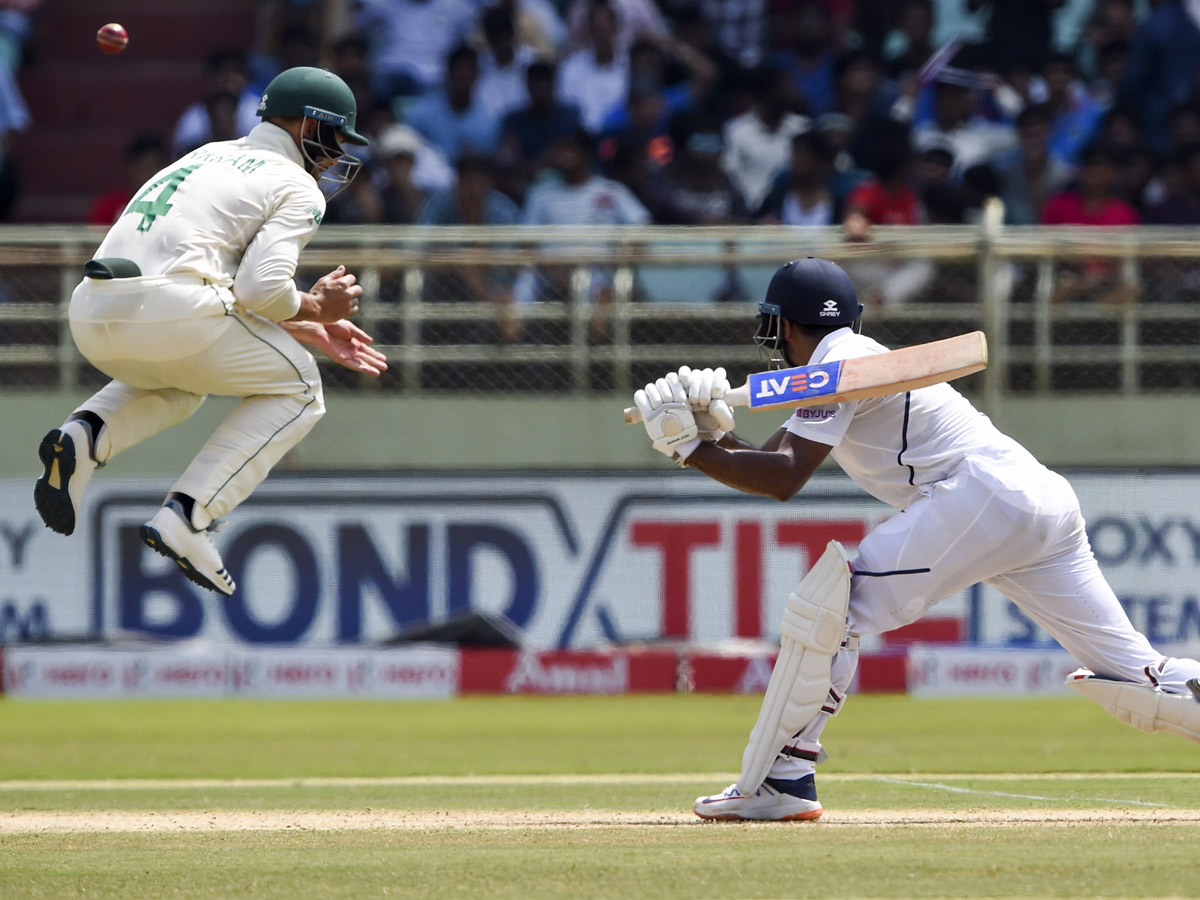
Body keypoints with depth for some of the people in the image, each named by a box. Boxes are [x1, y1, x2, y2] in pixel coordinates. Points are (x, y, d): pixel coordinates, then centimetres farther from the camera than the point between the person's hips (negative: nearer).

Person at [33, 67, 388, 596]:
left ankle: (84, 436, 7)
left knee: (179, 380, 38)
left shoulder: (209, 157, 32)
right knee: (294, 390, 16)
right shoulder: (296, 187, 7)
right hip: (169, 310, -7)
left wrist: (308, 331, 32)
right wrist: (315, 307, 12)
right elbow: (263, 289, -8)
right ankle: (186, 516, -1)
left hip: (90, 314, 7)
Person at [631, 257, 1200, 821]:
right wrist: (715, 434, 4)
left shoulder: (838, 363, -2)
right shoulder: (841, 364, 27)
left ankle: (779, 781, -9)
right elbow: (767, 462, 23)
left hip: (982, 498, -10)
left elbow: (784, 479, -13)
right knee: (1134, 680, 4)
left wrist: (691, 449, -6)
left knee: (830, 607, -7)